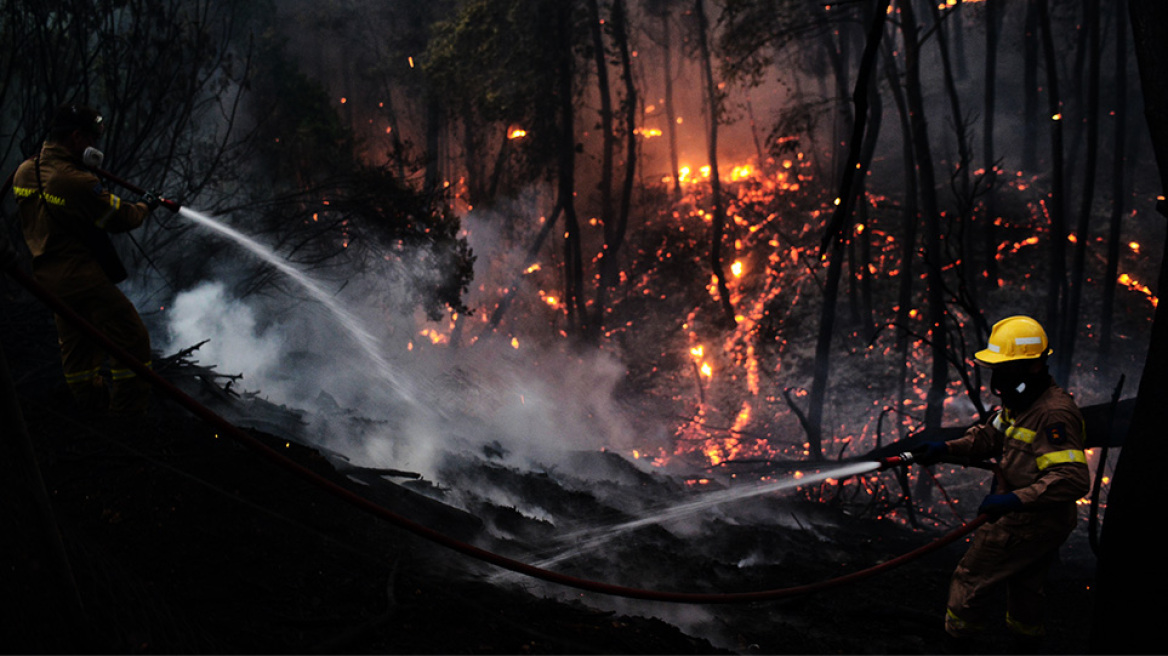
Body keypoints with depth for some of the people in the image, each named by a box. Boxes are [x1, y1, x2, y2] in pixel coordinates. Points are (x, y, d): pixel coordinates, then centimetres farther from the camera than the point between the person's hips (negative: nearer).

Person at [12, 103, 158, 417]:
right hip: (82, 276, -9)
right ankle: (128, 413, -1)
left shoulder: (23, 172, 2)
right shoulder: (77, 181, -24)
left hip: (47, 276, 9)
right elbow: (121, 218, -14)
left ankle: (93, 408, 34)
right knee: (131, 339, -2)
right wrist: (145, 207, 7)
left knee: (75, 344, 21)